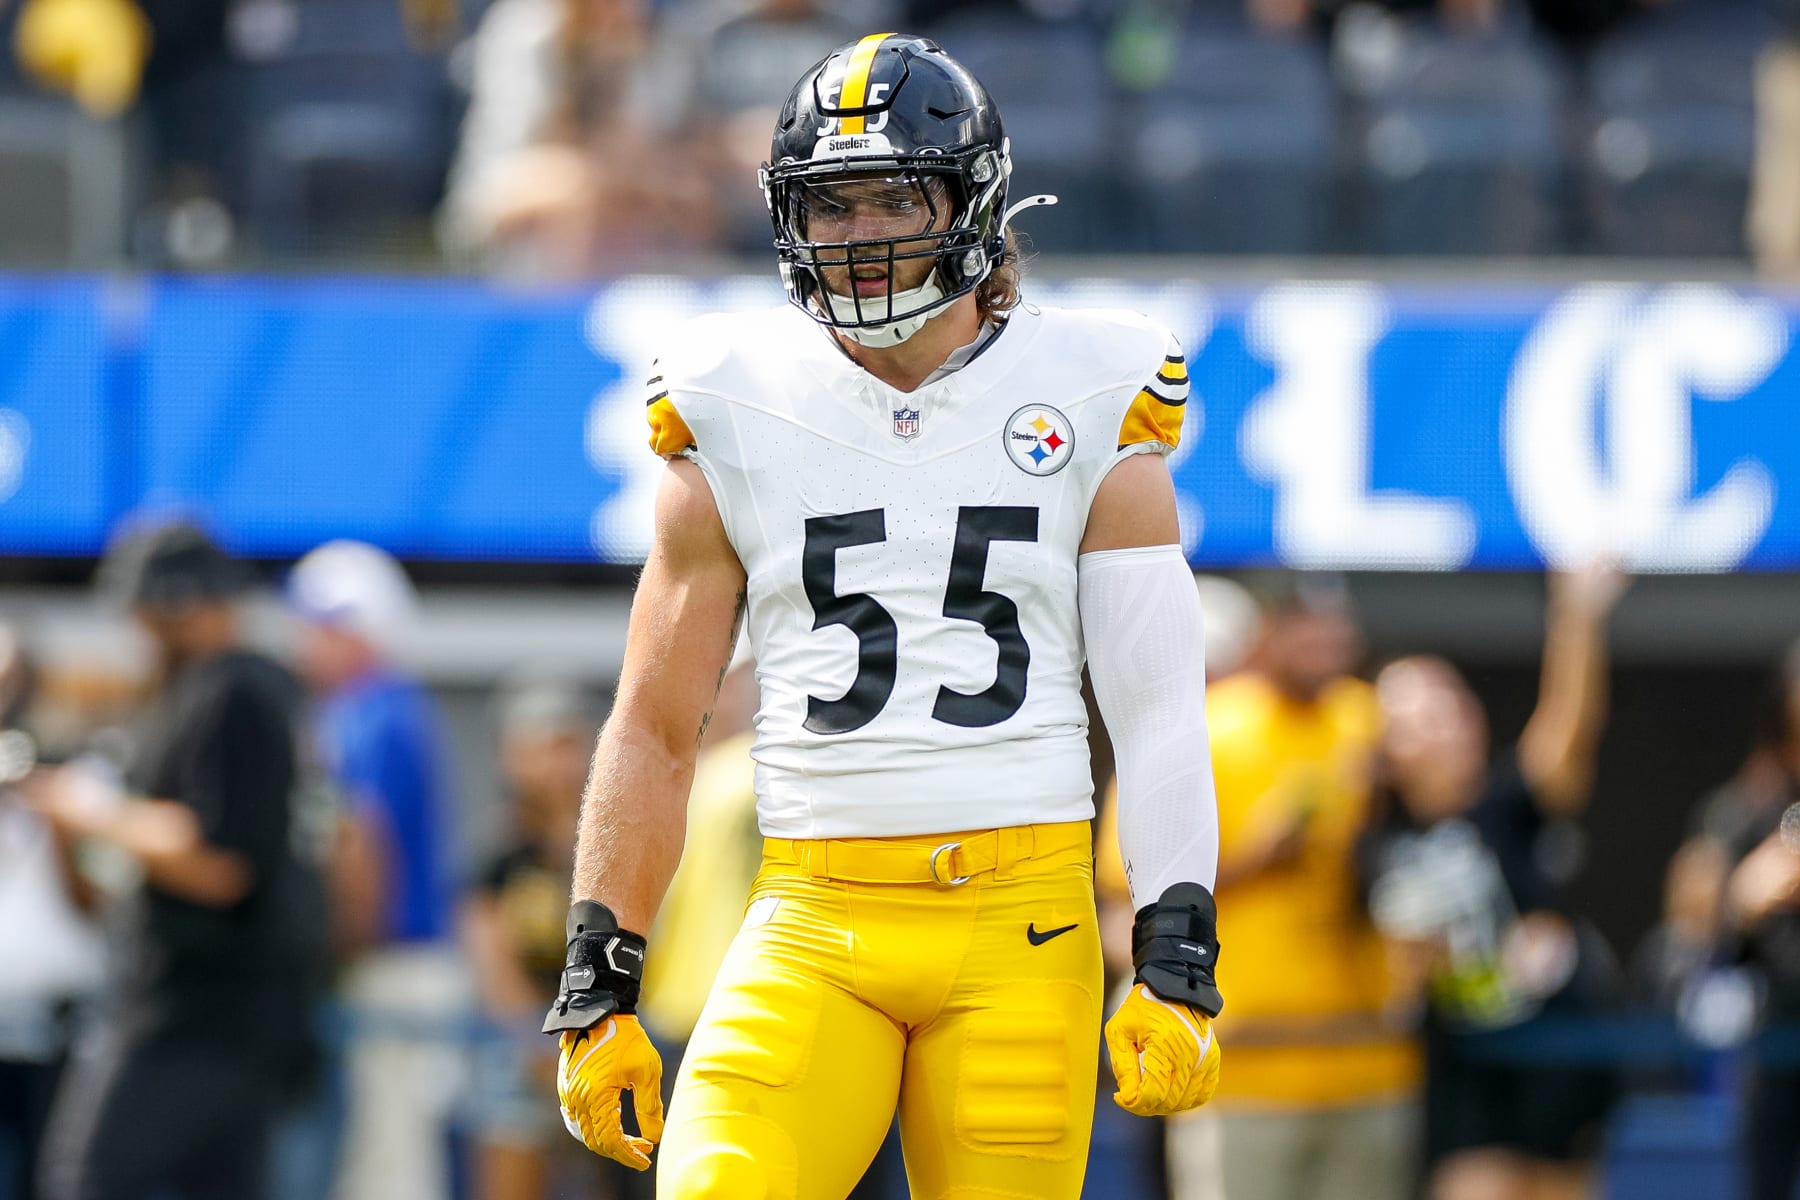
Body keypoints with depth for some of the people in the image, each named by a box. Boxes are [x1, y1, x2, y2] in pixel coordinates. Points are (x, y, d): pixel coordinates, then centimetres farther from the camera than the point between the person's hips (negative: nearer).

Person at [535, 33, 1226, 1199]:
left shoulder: (1086, 413, 5)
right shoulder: (741, 421, 8)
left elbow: (1160, 717, 4)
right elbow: (653, 733, 12)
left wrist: (1178, 972, -5)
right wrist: (598, 994, 7)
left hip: (1020, 928, -1)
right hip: (813, 926, 1)